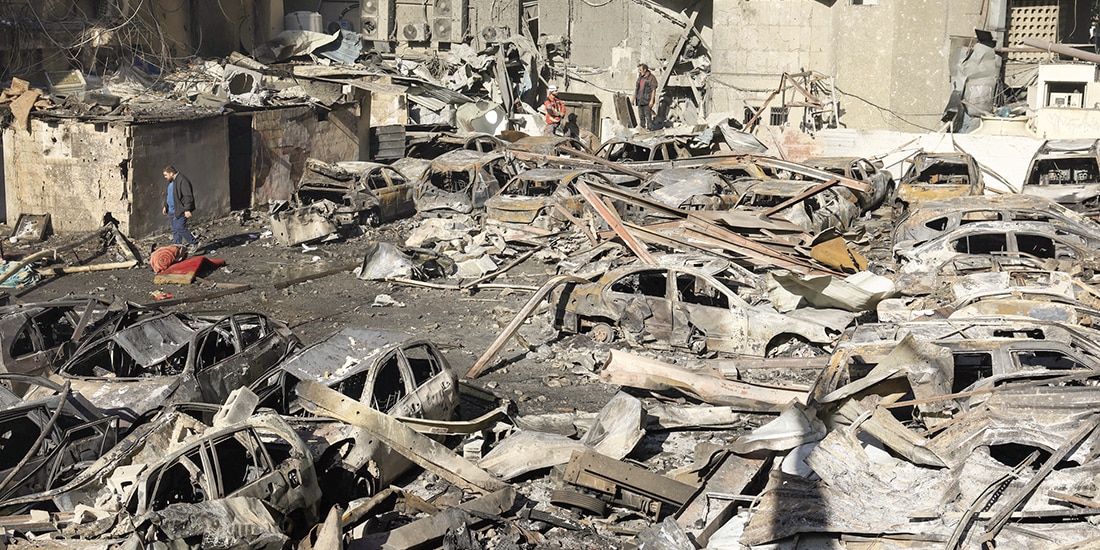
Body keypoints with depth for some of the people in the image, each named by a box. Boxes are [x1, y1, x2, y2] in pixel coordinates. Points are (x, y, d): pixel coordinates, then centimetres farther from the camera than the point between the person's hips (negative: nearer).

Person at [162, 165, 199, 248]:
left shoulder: (182, 181, -18)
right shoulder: (171, 181, 14)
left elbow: (188, 196, -23)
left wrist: (187, 210, -27)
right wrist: (165, 206, 28)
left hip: (180, 211, -10)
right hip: (172, 211, 10)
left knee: (180, 228, -13)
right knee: (174, 230, 10)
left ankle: (194, 243, 2)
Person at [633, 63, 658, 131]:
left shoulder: (651, 78, -8)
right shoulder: (640, 77, 13)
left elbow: (654, 90, -12)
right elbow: (636, 89, 18)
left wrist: (652, 101, -19)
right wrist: (633, 99, 15)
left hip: (647, 100, -7)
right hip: (640, 100, 7)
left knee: (648, 116, -8)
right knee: (641, 116, 8)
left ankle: (649, 129, -5)